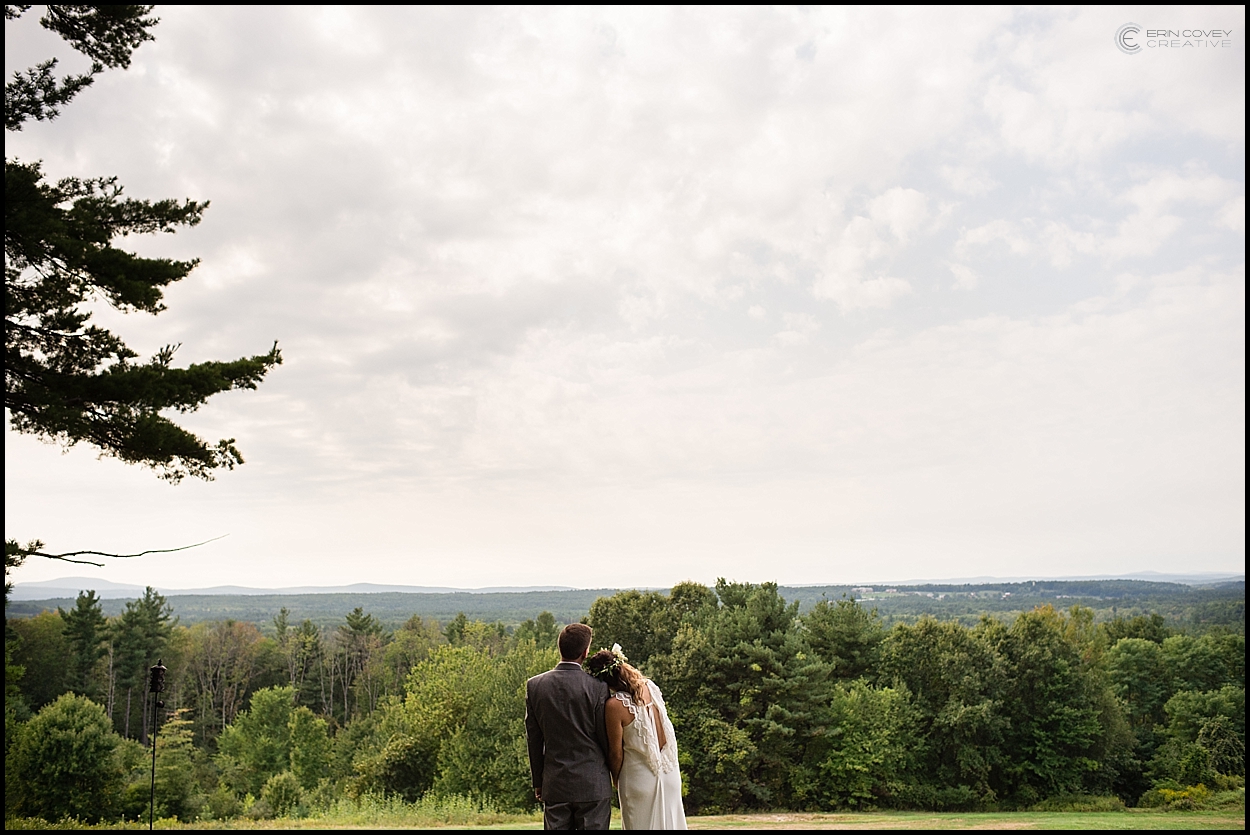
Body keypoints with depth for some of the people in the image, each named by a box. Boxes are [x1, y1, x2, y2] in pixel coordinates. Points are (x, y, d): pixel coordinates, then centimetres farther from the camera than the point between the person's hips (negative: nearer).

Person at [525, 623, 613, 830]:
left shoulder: (535, 685, -1)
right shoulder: (597, 687, -11)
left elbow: (533, 739, 5)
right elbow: (606, 736, -2)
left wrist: (538, 782, 15)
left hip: (554, 785, 3)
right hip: (593, 785, -3)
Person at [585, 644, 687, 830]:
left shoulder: (614, 705, -20)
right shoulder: (650, 686, -3)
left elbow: (616, 753, -11)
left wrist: (616, 780, 6)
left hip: (640, 778, -6)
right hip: (669, 771, 6)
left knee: (643, 824, 7)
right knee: (671, 823, 15)